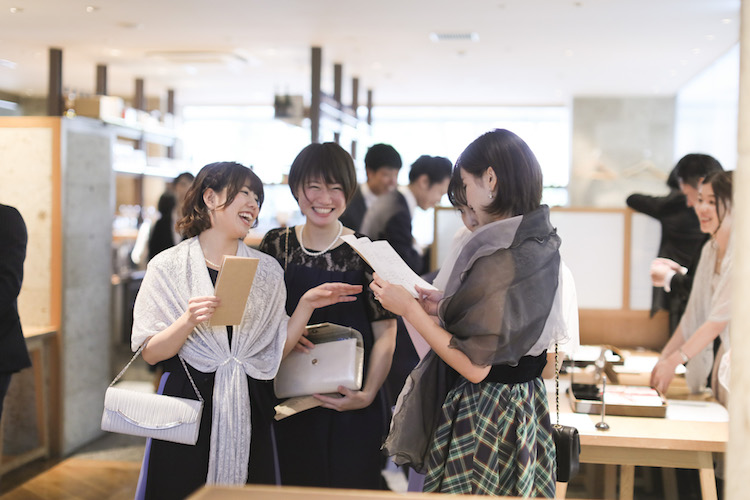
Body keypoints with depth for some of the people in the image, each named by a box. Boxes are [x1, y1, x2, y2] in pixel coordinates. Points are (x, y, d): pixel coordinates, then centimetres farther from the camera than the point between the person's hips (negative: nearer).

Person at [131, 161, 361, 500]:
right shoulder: (167, 266, -1)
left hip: (248, 414, 3)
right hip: (187, 408, -3)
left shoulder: (267, 270, 10)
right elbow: (151, 353, -5)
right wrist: (188, 322, -21)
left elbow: (277, 350, 6)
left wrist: (306, 304, -4)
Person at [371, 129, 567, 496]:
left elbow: (475, 366, -23)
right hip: (526, 405, 9)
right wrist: (447, 308, 13)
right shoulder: (540, 243, 4)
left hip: (485, 412, -9)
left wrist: (410, 310, -16)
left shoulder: (496, 257, -24)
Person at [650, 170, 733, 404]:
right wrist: (663, 358, 6)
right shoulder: (710, 249, 9)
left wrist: (674, 360, -23)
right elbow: (694, 314, 11)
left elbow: (720, 319, -22)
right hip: (726, 355, 8)